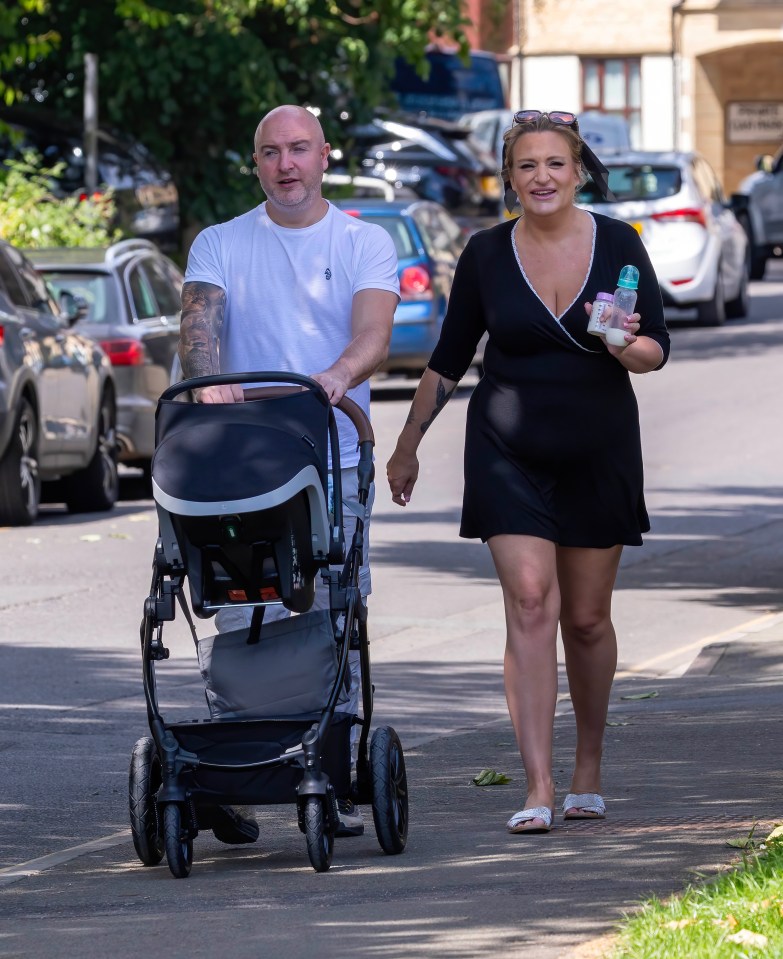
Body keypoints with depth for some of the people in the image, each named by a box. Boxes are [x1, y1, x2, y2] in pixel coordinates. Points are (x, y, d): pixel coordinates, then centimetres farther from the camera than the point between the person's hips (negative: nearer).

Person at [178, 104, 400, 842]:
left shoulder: (365, 244, 7)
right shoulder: (220, 246, 10)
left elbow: (373, 332, -9)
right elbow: (200, 322, -7)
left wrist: (339, 375, -31)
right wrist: (208, 381, -29)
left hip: (337, 461, 0)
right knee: (242, 626, -5)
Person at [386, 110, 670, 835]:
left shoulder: (617, 244, -3)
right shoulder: (487, 255, -2)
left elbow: (657, 349, 2)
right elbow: (449, 360, 9)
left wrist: (625, 347, -21)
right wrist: (408, 444, 12)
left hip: (600, 452, 1)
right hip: (510, 453, -1)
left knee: (587, 618, 8)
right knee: (530, 603, -14)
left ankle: (588, 769, 28)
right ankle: (538, 791, -18)